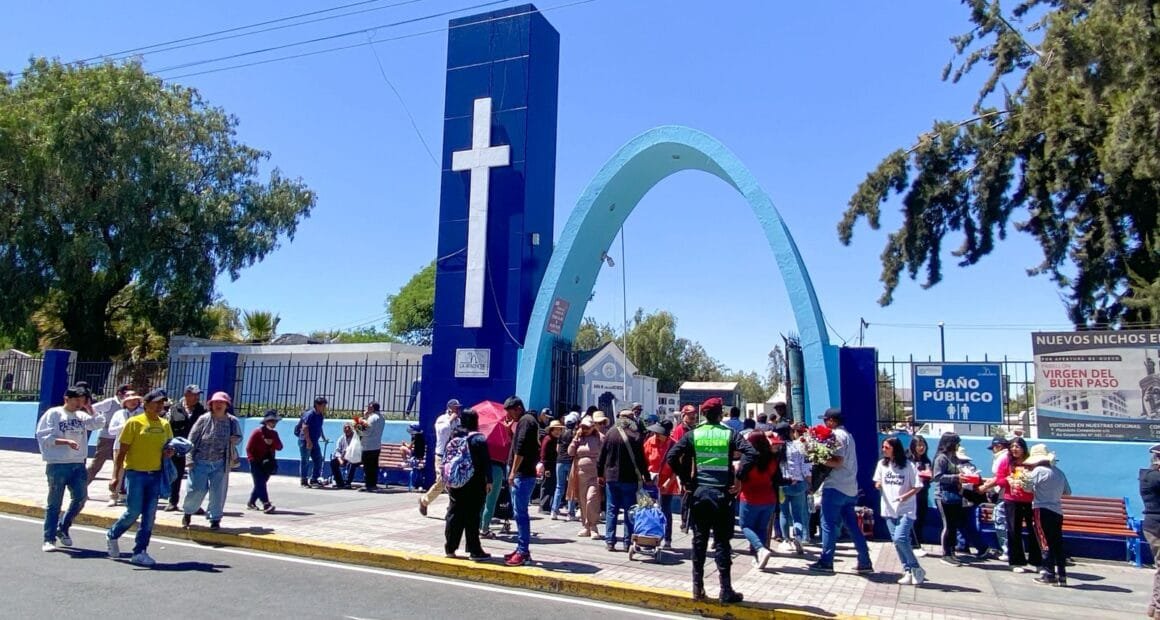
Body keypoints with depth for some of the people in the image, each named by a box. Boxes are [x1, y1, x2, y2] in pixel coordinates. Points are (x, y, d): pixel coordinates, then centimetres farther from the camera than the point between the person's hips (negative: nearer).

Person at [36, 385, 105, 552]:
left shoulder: (82, 416, 11)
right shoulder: (53, 414, -4)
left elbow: (99, 423, 2)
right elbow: (45, 437, -9)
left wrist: (89, 408, -1)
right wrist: (66, 441, -19)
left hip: (78, 465, 5)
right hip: (57, 465, -5)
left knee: (80, 498, 2)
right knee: (54, 504, 3)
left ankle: (63, 528, 23)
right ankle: (49, 539, 11)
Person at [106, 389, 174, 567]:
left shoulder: (165, 425, 9)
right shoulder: (134, 422, -5)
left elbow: (169, 447, 22)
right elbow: (121, 451, -6)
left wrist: (169, 453, -3)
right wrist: (115, 476, -12)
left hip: (155, 475, 5)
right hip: (135, 473, -5)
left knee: (149, 516, 4)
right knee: (133, 512, -3)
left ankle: (140, 552, 13)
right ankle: (112, 535, 27)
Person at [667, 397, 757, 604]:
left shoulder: (693, 434, 2)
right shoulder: (730, 434, -1)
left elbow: (671, 457, -6)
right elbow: (751, 453, -15)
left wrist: (685, 479, 2)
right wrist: (739, 478, -9)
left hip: (699, 492, 2)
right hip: (722, 493, -1)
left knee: (699, 540, 10)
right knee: (722, 542, 5)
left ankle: (698, 588, 15)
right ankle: (726, 591, 8)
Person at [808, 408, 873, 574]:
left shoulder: (837, 435, -12)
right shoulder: (847, 435, 18)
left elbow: (838, 462, -21)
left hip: (835, 487, -9)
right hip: (850, 488, 9)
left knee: (829, 524, -2)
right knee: (852, 525, 11)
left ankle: (826, 562, 2)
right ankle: (864, 562, 11)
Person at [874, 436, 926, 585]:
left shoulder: (908, 465, -9)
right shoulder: (882, 464, 4)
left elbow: (917, 486, -6)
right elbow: (878, 483, 13)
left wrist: (906, 496, -21)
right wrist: (878, 485, -10)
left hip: (906, 509, -5)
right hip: (889, 509, 5)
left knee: (900, 538, -17)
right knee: (896, 541, 5)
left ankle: (916, 569, 2)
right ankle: (908, 571, 16)